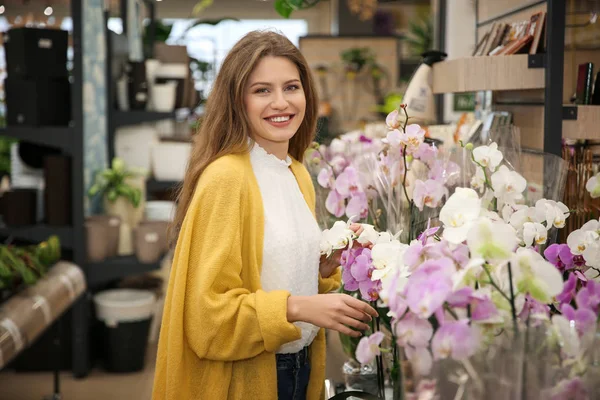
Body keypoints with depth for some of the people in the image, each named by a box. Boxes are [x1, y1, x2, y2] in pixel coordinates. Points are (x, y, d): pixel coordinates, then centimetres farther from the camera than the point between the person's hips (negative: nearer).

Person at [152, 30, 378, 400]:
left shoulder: (299, 175, 5)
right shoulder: (225, 177, -19)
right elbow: (209, 313, -19)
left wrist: (327, 266, -2)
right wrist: (296, 307, -27)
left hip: (301, 368, 7)